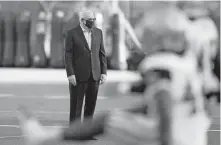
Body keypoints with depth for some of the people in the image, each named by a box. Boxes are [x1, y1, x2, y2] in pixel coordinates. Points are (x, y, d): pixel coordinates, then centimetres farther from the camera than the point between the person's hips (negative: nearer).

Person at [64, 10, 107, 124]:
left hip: (94, 75, 4)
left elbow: (102, 54, 10)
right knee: (76, 106, -2)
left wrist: (104, 72, 2)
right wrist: (70, 74, -15)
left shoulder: (98, 32, 8)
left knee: (91, 106, 6)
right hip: (78, 76, -4)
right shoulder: (72, 33, -5)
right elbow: (68, 55, -8)